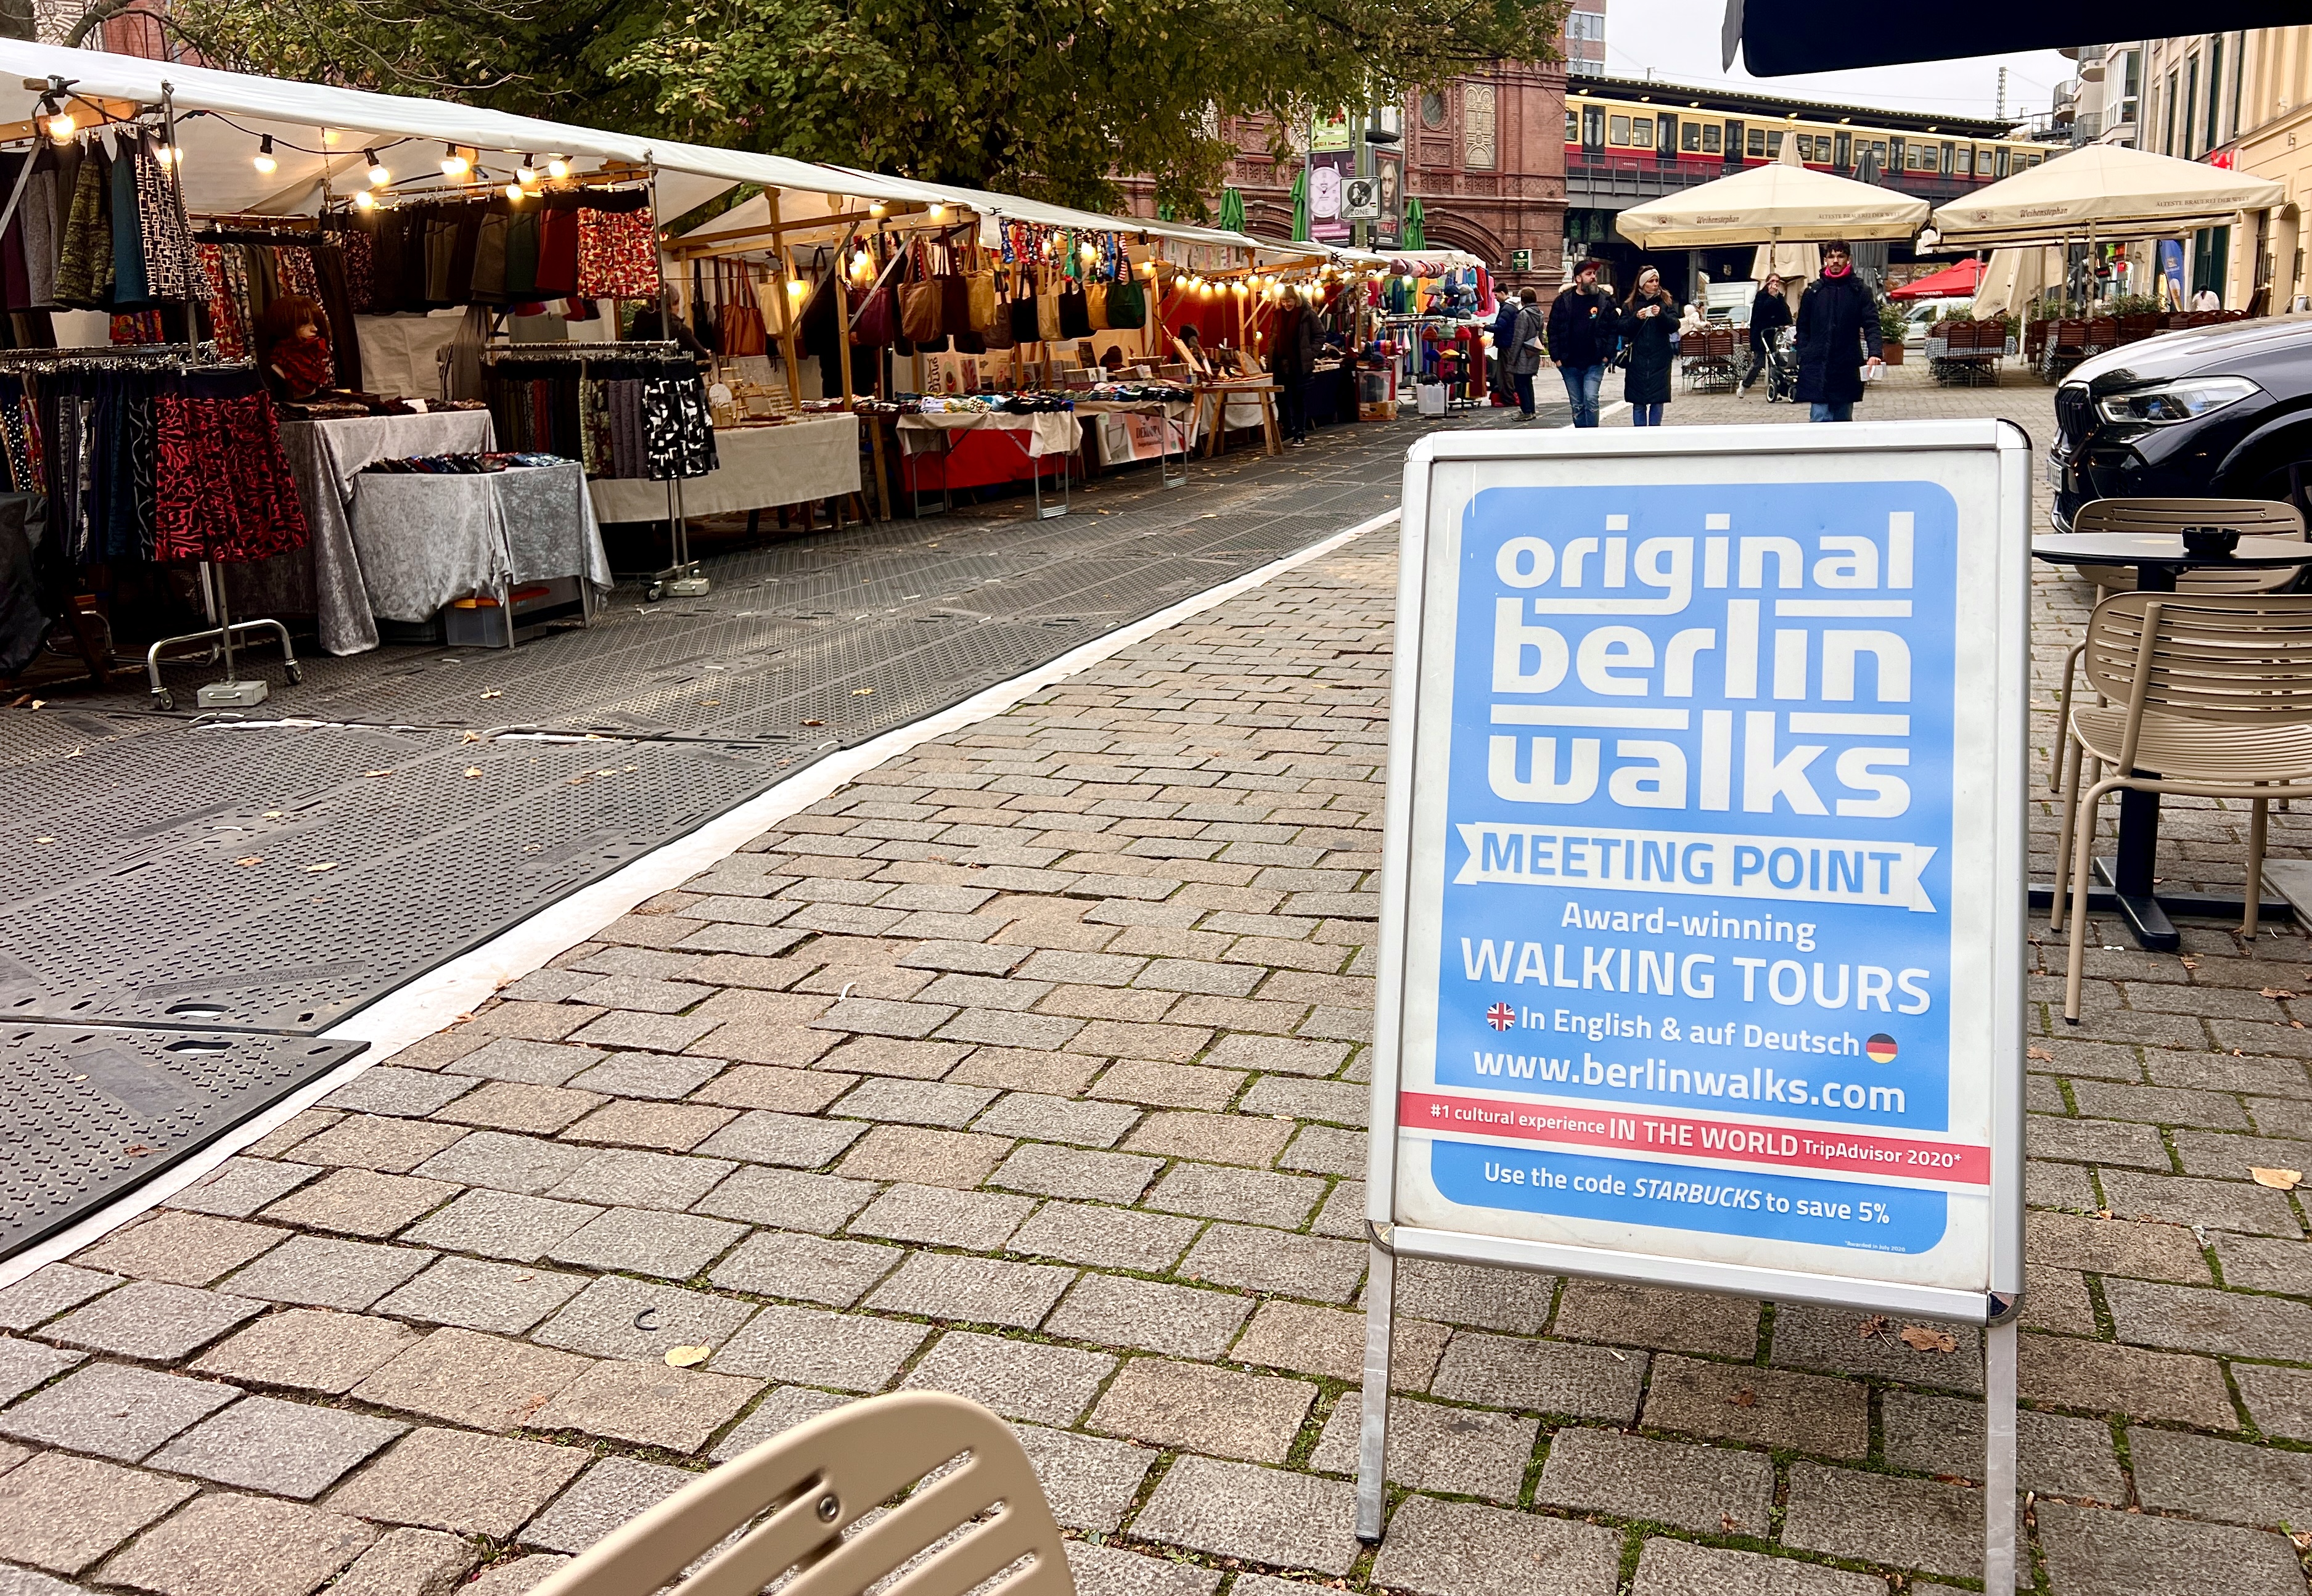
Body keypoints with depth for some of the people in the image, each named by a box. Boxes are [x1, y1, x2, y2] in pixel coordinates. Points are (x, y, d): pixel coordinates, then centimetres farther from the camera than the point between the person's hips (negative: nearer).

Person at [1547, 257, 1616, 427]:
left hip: (1595, 363, -2)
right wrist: (1556, 357, -2)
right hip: (1570, 364, 2)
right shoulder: (1564, 300, 3)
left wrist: (1607, 355, -7)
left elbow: (1614, 329, 2)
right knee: (1577, 405, 8)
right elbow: (1553, 330, 4)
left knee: (1591, 399, -16)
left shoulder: (1605, 300, 1)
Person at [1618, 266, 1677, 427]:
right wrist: (1636, 318, -16)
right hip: (1638, 360, 0)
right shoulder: (1630, 305, 7)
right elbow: (1623, 330, 0)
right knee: (1638, 403, 1)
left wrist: (1661, 315, -19)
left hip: (1660, 360, 0)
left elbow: (1674, 326, -2)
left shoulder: (1666, 302, 8)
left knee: (1657, 401, 1)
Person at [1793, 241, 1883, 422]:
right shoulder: (1813, 291, 7)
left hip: (1847, 366, 1)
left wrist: (1874, 353, -19)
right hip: (1817, 368, -1)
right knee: (1820, 418, -10)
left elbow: (1871, 325, -2)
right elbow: (1803, 329, 10)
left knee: (1844, 419, 9)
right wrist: (1803, 358, -2)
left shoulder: (1859, 291, 5)